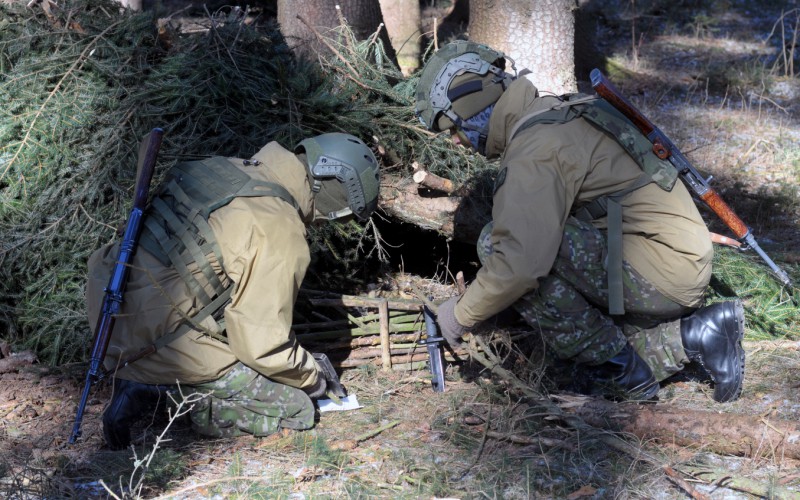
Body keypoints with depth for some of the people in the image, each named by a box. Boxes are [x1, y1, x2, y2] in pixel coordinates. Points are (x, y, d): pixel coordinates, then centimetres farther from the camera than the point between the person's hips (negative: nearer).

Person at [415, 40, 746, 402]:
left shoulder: (533, 148, -18)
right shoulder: (553, 113, 14)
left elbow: (520, 260, -28)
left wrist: (462, 313, -11)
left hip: (659, 271, -10)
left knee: (495, 244, -15)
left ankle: (619, 372, -7)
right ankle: (691, 337, 10)